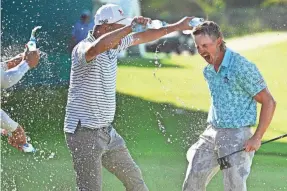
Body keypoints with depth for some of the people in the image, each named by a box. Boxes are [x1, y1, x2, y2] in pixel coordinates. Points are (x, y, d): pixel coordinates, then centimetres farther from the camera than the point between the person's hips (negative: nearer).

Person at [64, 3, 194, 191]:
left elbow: (143, 37, 20)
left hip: (107, 131, 9)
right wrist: (130, 27, -45)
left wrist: (176, 27, 22)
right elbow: (96, 48, -44)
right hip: (84, 132, -9)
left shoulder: (114, 44, 6)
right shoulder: (83, 49, -20)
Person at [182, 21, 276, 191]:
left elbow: (269, 102, -13)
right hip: (212, 133, 8)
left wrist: (257, 137, -17)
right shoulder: (208, 71, 8)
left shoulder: (242, 67, -16)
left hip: (237, 135, -7)